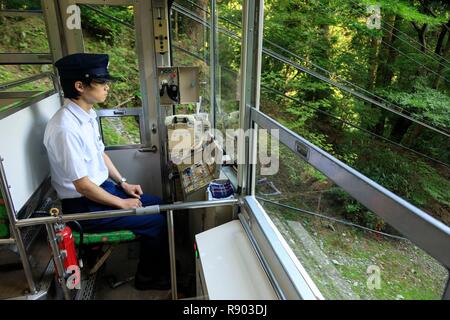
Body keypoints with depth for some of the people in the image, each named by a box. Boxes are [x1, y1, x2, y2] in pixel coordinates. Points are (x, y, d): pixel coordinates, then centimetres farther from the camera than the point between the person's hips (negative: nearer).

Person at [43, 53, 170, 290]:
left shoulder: (88, 115, 0)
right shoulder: (66, 128, -29)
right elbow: (83, 185, -25)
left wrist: (123, 184, 7)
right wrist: (122, 203, -15)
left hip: (103, 187, 9)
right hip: (84, 206, -9)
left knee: (159, 206, 9)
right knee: (156, 221, -9)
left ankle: (161, 265, 28)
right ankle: (147, 277, 16)